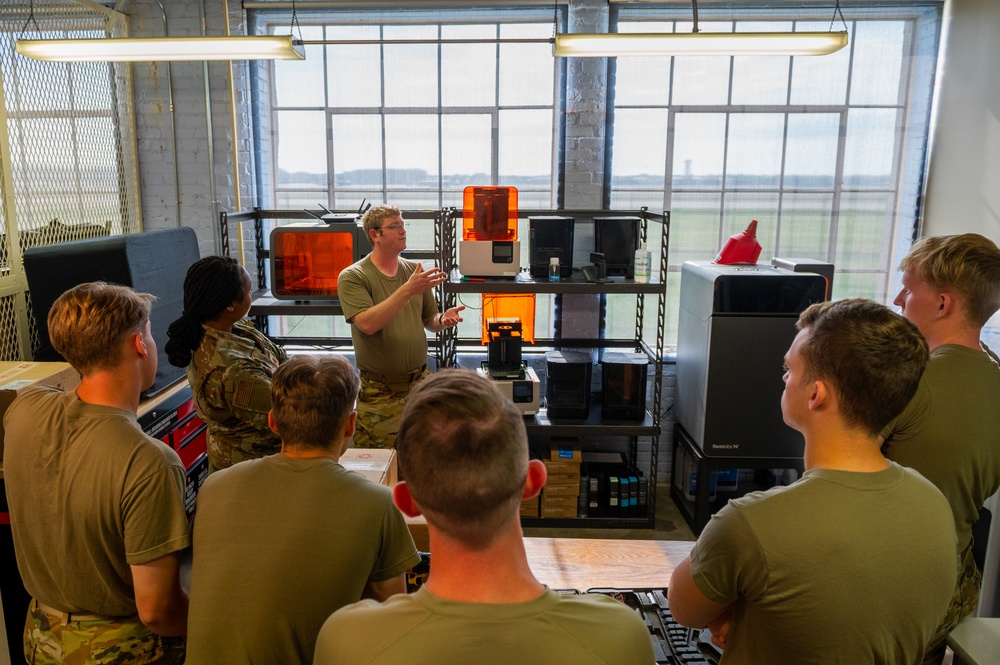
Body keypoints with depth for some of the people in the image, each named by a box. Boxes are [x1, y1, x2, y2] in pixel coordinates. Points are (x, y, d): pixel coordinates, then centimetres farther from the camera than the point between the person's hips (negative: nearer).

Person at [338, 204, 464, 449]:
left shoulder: (415, 271, 6)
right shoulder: (352, 277, -7)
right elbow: (368, 324, -22)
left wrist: (443, 319, -11)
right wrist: (408, 290, -27)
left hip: (420, 382, 4)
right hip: (379, 392, -4)